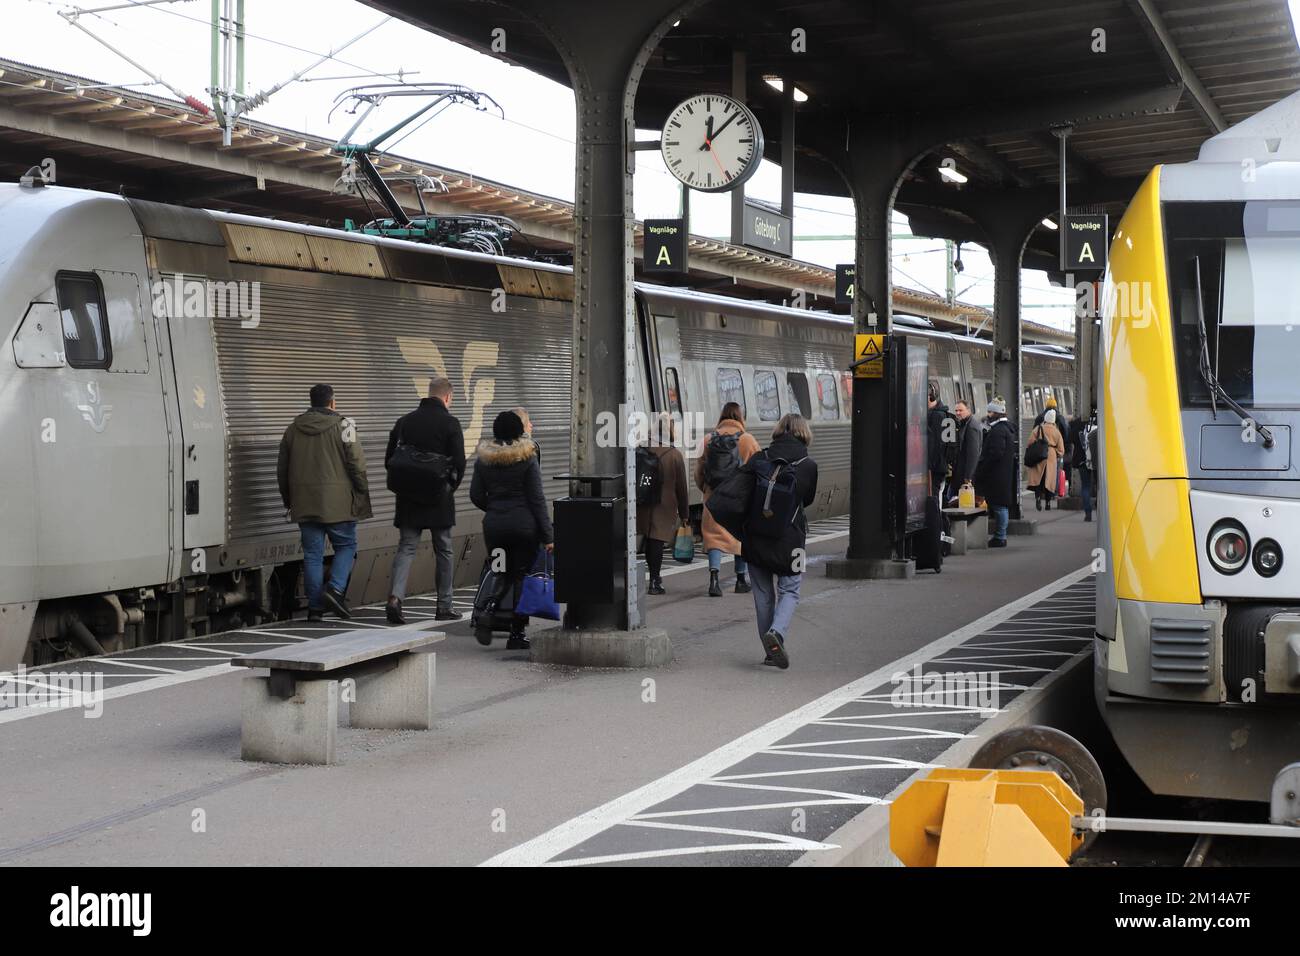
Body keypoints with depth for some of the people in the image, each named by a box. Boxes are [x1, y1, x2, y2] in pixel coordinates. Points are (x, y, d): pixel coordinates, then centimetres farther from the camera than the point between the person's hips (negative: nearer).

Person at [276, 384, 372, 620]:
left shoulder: (293, 429, 11)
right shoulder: (342, 426, -5)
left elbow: (282, 469, 15)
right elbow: (356, 463, -8)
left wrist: (288, 501, 23)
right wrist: (363, 493, 2)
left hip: (305, 503, 4)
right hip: (338, 502, -4)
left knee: (312, 553, 6)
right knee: (346, 546, 9)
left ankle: (315, 606, 4)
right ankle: (335, 589, -11)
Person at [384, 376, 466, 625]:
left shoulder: (405, 421, 5)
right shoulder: (449, 422, -7)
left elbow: (389, 459, 6)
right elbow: (459, 462, -10)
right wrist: (452, 486, 7)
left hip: (408, 498, 3)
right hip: (440, 499, -3)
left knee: (406, 548, 4)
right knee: (443, 551, 8)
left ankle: (395, 596, -16)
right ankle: (444, 607, 13)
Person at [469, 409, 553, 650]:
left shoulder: (484, 459, 3)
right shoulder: (527, 459, -6)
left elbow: (476, 495, 6)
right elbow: (537, 498, -7)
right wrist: (547, 535, -6)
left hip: (494, 525, 3)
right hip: (524, 526, -3)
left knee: (503, 575, 16)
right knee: (522, 576, 5)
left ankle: (488, 612, -11)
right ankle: (517, 633, 4)